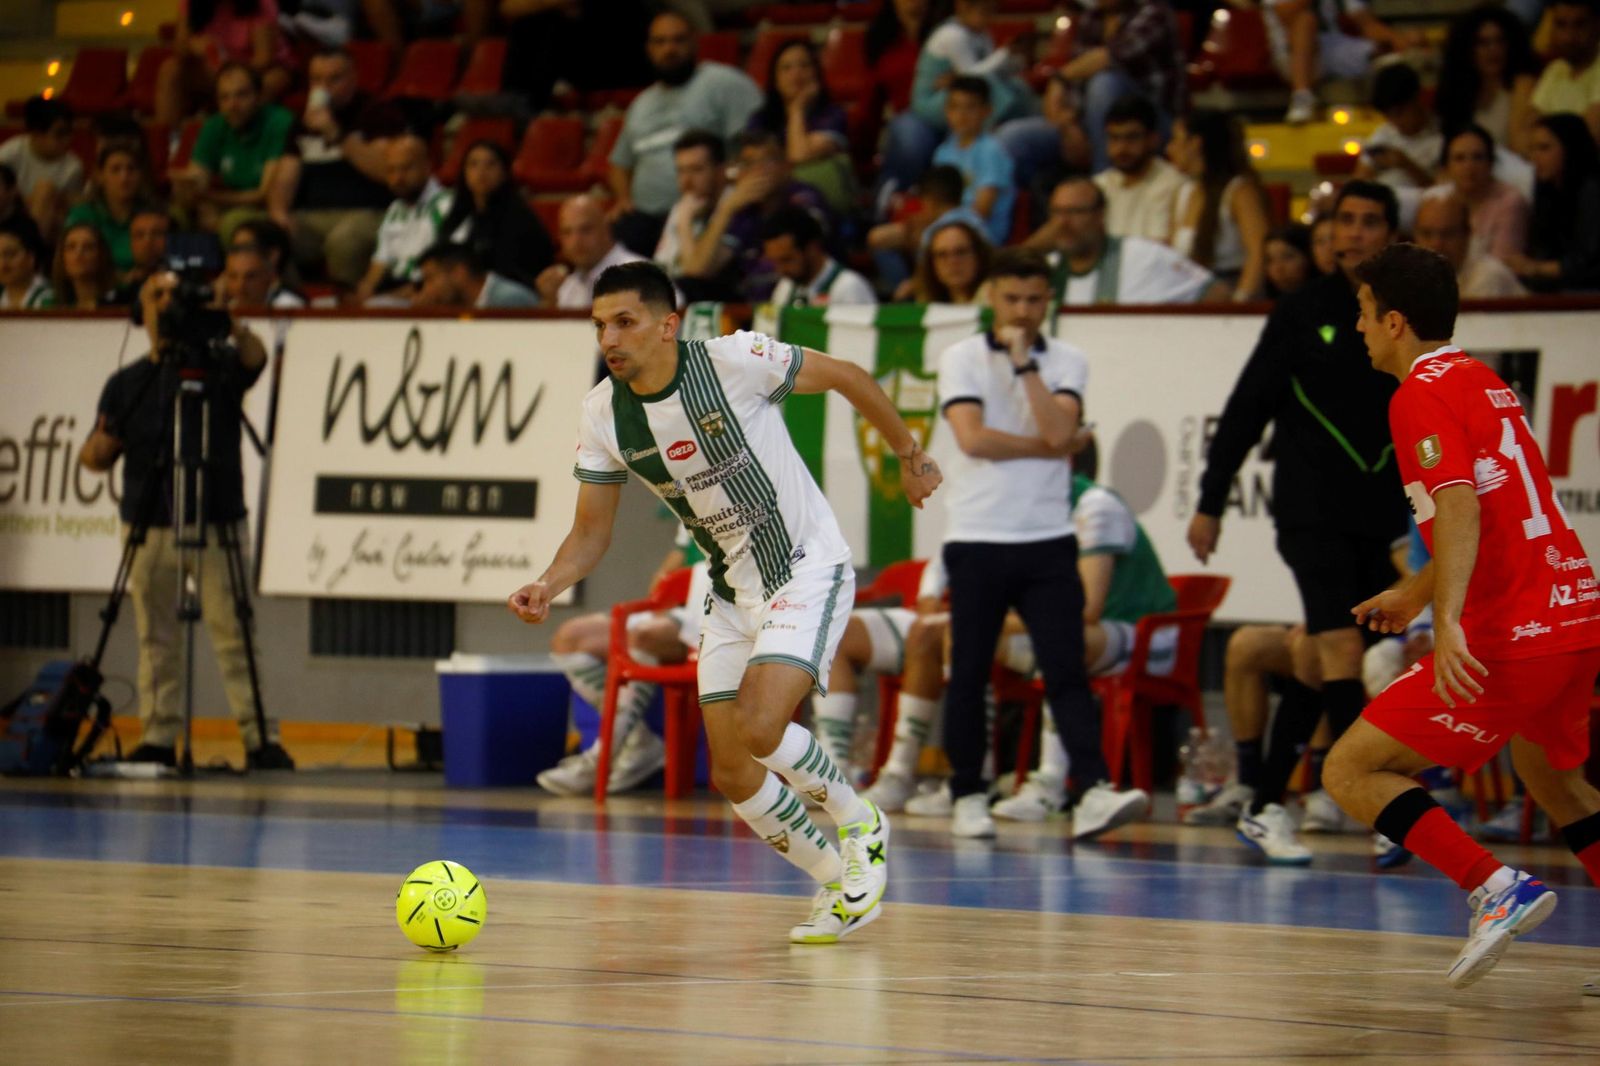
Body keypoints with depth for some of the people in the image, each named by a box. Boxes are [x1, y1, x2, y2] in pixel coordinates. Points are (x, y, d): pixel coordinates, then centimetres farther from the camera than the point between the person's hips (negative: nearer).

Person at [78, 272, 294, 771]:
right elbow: (95, 457, 10)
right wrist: (99, 446, -14)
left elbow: (254, 359, -19)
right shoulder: (126, 384, 10)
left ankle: (261, 737, -8)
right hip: (149, 527, 3)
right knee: (156, 639, 4)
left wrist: (232, 326, -40)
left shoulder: (219, 367, 3)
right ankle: (158, 738, 10)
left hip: (216, 524, -3)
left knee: (233, 633, -7)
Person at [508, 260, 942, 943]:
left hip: (807, 568, -6)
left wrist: (909, 456, 5)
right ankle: (838, 882, 22)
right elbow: (591, 531, 2)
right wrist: (548, 586, -18)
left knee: (757, 729, -25)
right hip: (732, 591, 6)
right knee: (731, 774, 1)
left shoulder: (734, 359, -20)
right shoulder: (603, 414, -5)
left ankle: (861, 827, 2)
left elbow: (845, 377, -6)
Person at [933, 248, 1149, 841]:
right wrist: (1049, 448, -5)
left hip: (1048, 541, 1)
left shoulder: (1066, 363, 8)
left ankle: (1092, 793, -20)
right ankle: (968, 797, 15)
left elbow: (1058, 431, -10)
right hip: (976, 540, -1)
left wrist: (1024, 363, -8)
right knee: (969, 673, 4)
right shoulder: (961, 359, 3)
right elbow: (972, 437, -12)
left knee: (1067, 670, -10)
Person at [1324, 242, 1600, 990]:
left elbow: (1461, 508, -23)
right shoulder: (1484, 382, 20)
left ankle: (1496, 888, -20)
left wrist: (1448, 620, -33)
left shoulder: (1422, 394, -7)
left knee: (1351, 771, -6)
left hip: (1511, 634, -9)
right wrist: (1415, 593, 44)